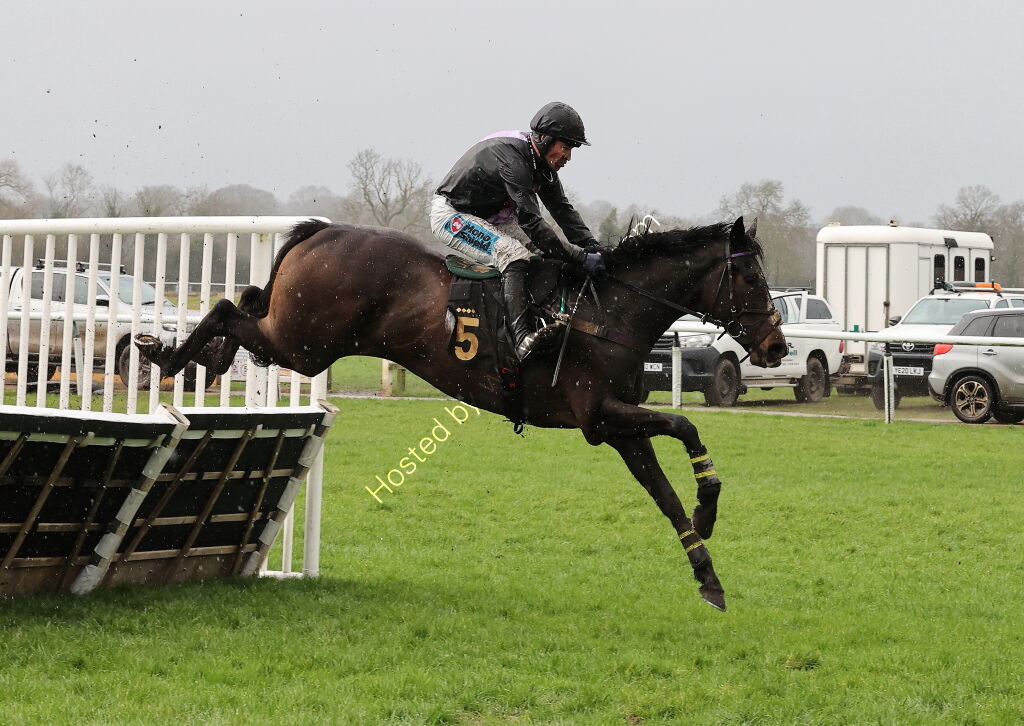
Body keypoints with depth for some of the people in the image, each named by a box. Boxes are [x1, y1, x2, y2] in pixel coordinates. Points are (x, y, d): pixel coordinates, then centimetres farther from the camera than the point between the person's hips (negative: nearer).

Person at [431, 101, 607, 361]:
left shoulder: (542, 162, -1)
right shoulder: (511, 157, -31)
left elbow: (564, 211, 1)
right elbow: (531, 222, -36)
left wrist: (593, 249, -14)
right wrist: (581, 258, -36)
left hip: (489, 216, 11)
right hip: (451, 213, -11)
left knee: (545, 252, 1)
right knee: (513, 253, -31)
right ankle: (522, 338, -43)